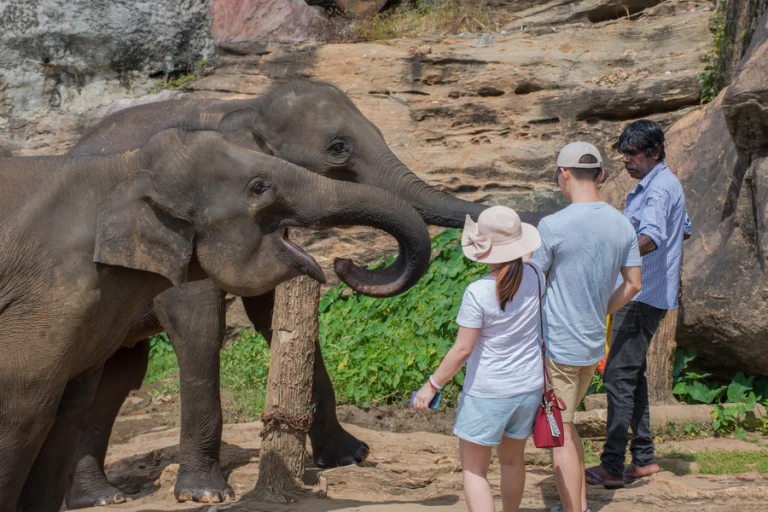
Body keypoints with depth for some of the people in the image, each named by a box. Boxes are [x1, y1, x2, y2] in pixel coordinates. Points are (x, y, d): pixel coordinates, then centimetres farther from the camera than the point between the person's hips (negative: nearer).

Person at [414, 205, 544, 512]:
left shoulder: (478, 293, -22)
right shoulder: (535, 277, -7)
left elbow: (462, 350, -18)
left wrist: (432, 386, -8)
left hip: (487, 394, -6)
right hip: (529, 388, 6)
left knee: (474, 469, 5)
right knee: (512, 459, 24)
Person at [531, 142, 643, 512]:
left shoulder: (553, 226, -18)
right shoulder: (622, 225, 1)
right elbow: (633, 284, 9)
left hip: (557, 345, -7)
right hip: (594, 344, 7)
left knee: (559, 434, 1)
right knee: (564, 423, 23)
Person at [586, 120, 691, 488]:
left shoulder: (660, 188, -16)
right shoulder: (659, 185, 16)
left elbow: (651, 238, -34)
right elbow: (684, 230, 30)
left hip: (643, 296, -11)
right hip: (643, 294, 11)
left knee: (619, 374, -12)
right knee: (632, 373, 15)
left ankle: (613, 466, -12)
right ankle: (643, 458, 20)